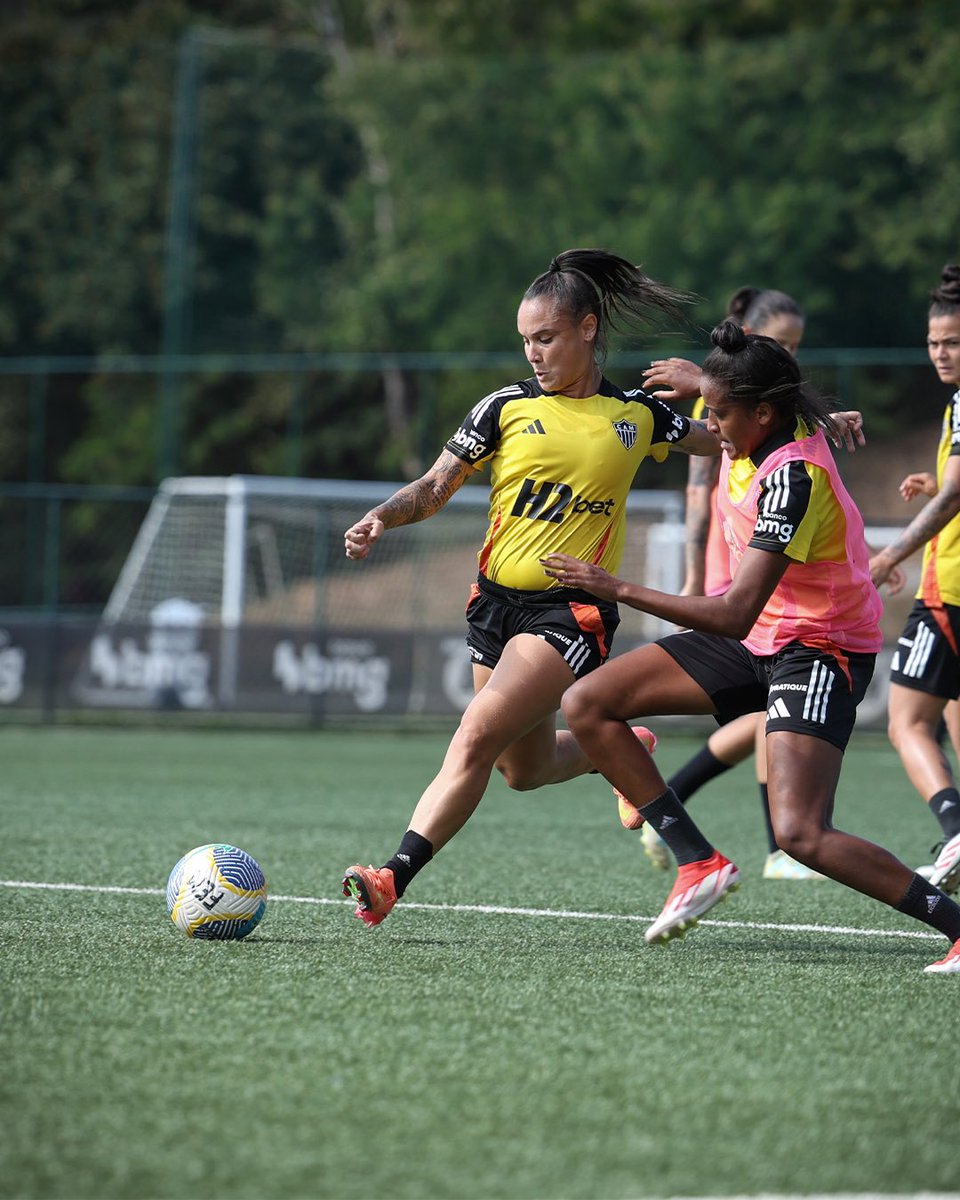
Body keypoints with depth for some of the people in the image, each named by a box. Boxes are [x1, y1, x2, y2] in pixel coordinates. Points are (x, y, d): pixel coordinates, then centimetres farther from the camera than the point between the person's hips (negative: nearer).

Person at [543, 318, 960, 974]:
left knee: (801, 835, -24)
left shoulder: (793, 477, -30)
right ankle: (700, 863, 1)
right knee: (587, 704, -1)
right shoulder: (765, 432, -5)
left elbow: (734, 614, -33)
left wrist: (619, 589, -28)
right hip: (755, 635, 9)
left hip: (819, 650, -9)